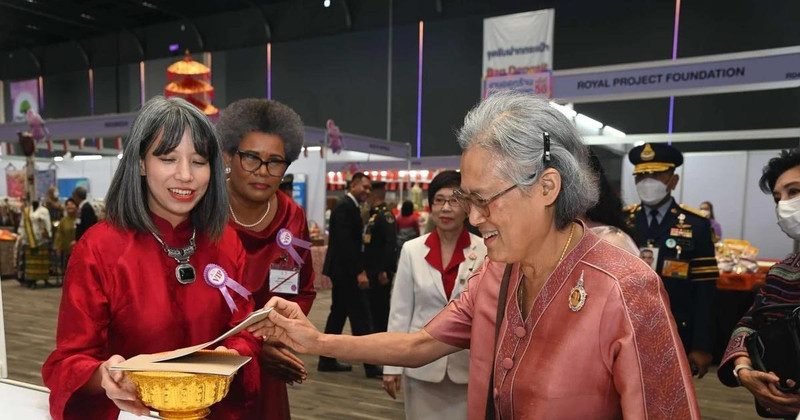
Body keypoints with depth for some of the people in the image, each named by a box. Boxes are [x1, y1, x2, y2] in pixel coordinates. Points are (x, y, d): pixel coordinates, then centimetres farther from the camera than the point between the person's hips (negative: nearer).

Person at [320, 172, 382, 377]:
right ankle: (370, 365, 1)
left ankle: (327, 360, 22)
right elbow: (346, 242, -23)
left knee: (338, 314, 14)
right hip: (345, 270, -10)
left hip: (343, 270, 10)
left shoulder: (349, 206, 16)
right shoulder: (345, 207, -15)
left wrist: (359, 269, 14)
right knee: (360, 317, -6)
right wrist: (359, 271, -24)